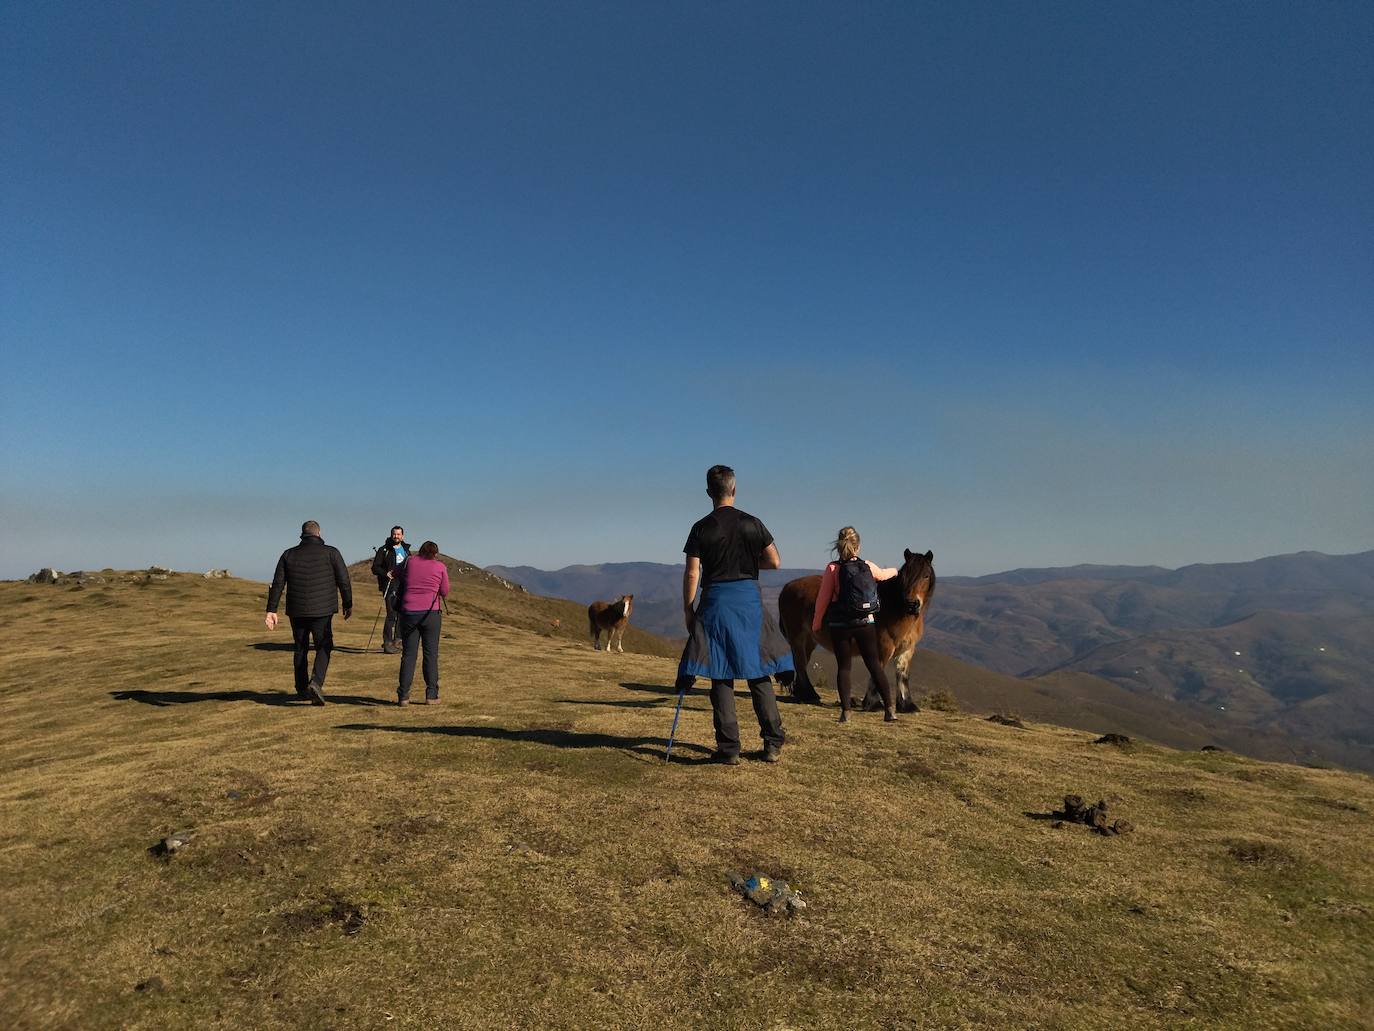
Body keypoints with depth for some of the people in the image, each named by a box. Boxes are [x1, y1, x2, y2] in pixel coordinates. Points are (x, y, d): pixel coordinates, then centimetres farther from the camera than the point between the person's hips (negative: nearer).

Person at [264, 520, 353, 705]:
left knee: (301, 648, 16)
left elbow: (278, 584, 3)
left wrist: (271, 610, 4)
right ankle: (316, 682, -16)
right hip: (322, 610, -3)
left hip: (297, 611, 3)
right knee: (324, 647, 6)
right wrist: (348, 604, 7)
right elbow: (344, 580, -4)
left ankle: (302, 689, 23)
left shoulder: (289, 554, 6)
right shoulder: (331, 553, -2)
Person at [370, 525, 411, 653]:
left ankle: (397, 640, 19)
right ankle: (387, 643, -7)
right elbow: (375, 568, -2)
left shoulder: (406, 549, 18)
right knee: (391, 614, -11)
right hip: (390, 586, -6)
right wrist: (385, 573, -19)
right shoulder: (384, 550, 2)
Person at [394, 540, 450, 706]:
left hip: (409, 613, 2)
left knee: (408, 654, 6)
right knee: (431, 654, 5)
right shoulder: (440, 567, 2)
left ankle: (403, 696, 4)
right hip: (430, 613, -2)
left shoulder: (410, 561, 6)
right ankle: (431, 695, 5)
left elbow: (399, 585, 14)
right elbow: (444, 593, 8)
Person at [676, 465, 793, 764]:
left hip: (716, 602, -2)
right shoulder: (752, 524, 1)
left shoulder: (701, 528, -3)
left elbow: (692, 573, -5)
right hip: (749, 599, 2)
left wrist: (688, 608, 4)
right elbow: (774, 562, 4)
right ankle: (773, 744, 15)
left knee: (721, 677, 4)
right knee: (759, 674, 10)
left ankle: (729, 748, 4)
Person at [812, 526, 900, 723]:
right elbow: (882, 574, 24)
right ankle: (890, 708, 11)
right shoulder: (868, 566, 1)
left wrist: (816, 623, 4)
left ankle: (845, 712, 4)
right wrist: (894, 571, 47)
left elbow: (822, 599, -8)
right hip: (866, 624, 2)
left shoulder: (832, 569, -10)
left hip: (840, 625, -2)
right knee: (874, 665, 11)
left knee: (843, 667, 7)